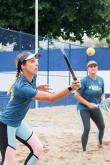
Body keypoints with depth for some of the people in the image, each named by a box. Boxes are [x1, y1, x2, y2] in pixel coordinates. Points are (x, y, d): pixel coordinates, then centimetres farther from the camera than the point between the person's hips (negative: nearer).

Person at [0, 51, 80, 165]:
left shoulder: (33, 77, -4)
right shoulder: (22, 87, -32)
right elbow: (51, 98, -35)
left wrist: (37, 88, 4)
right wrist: (70, 88, -44)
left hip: (18, 122, 9)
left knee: (37, 149, 6)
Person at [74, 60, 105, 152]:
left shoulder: (101, 80, -2)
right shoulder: (84, 81, -18)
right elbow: (77, 95, -17)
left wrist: (103, 101, -10)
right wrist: (88, 104, -22)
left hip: (95, 108, 6)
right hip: (84, 108, -6)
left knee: (102, 126, 15)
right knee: (87, 129, -15)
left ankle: (100, 144, 44)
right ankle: (84, 151, 0)